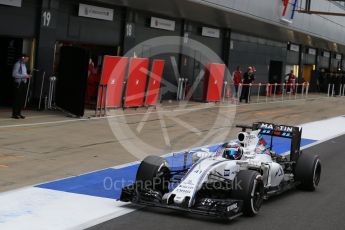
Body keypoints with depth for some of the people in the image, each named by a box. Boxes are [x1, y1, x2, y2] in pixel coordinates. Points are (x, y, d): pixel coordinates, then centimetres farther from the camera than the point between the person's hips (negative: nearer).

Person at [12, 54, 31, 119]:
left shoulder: (24, 65, 15)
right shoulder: (17, 64, -10)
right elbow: (14, 74, -17)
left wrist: (27, 76, 4)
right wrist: (24, 76, -19)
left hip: (23, 83, 8)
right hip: (18, 83, -8)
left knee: (22, 99, 8)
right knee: (17, 99, -5)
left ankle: (19, 113, 16)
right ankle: (14, 114, 0)